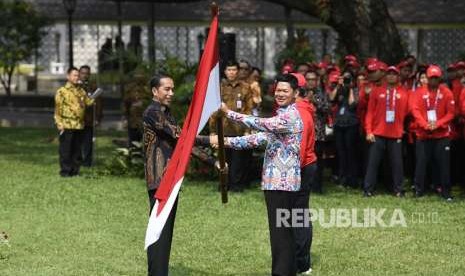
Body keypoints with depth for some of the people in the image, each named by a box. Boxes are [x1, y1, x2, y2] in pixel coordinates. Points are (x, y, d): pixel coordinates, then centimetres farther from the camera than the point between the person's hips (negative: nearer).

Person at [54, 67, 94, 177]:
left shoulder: (81, 91, 14)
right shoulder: (62, 91, -3)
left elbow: (88, 102, 12)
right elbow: (58, 109, -6)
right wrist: (59, 124, -12)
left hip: (79, 125, 6)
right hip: (67, 125, -6)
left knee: (77, 149, 9)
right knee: (65, 150, -3)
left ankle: (75, 170, 16)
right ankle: (65, 171, 2)